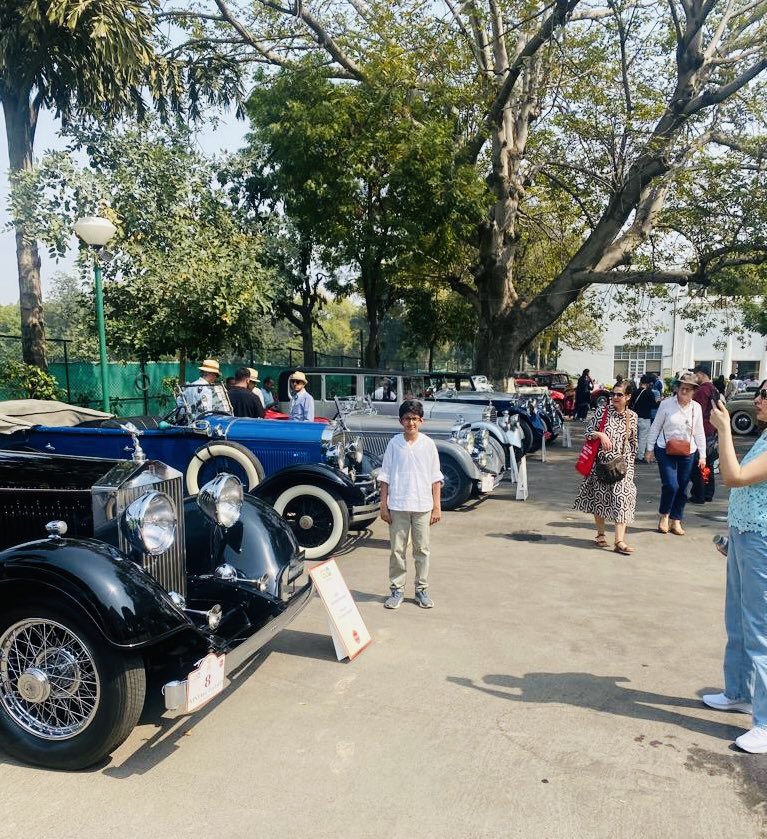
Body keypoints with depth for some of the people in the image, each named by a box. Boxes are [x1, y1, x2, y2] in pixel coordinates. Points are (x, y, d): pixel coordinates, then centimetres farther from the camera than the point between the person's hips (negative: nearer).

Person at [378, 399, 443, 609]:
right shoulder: (394, 443, 0)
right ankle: (397, 590, 17)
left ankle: (422, 590, 20)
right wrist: (383, 505, -1)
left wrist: (437, 506, 0)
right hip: (397, 505, 0)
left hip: (422, 506, 1)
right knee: (397, 549, 5)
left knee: (422, 549, 8)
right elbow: (385, 476, 3)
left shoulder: (428, 444, 1)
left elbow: (435, 478, 4)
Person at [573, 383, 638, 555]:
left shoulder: (632, 416, 4)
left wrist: (630, 461, 10)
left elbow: (633, 441, 12)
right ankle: (600, 534, 25)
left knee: (622, 497, -9)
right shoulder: (601, 412, -3)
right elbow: (588, 431, -2)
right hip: (601, 462, -1)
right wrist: (600, 434, -20)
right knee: (599, 496, 8)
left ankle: (619, 541, -8)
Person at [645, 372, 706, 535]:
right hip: (665, 450, -3)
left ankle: (676, 521, 23)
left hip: (687, 453, 4)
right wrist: (650, 449, 0)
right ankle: (664, 515, 12)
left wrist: (702, 455, 5)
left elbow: (699, 432, 7)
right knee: (670, 485, -13)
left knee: (682, 488, 8)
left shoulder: (696, 407, 2)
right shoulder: (667, 404, -7)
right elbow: (655, 427, -1)